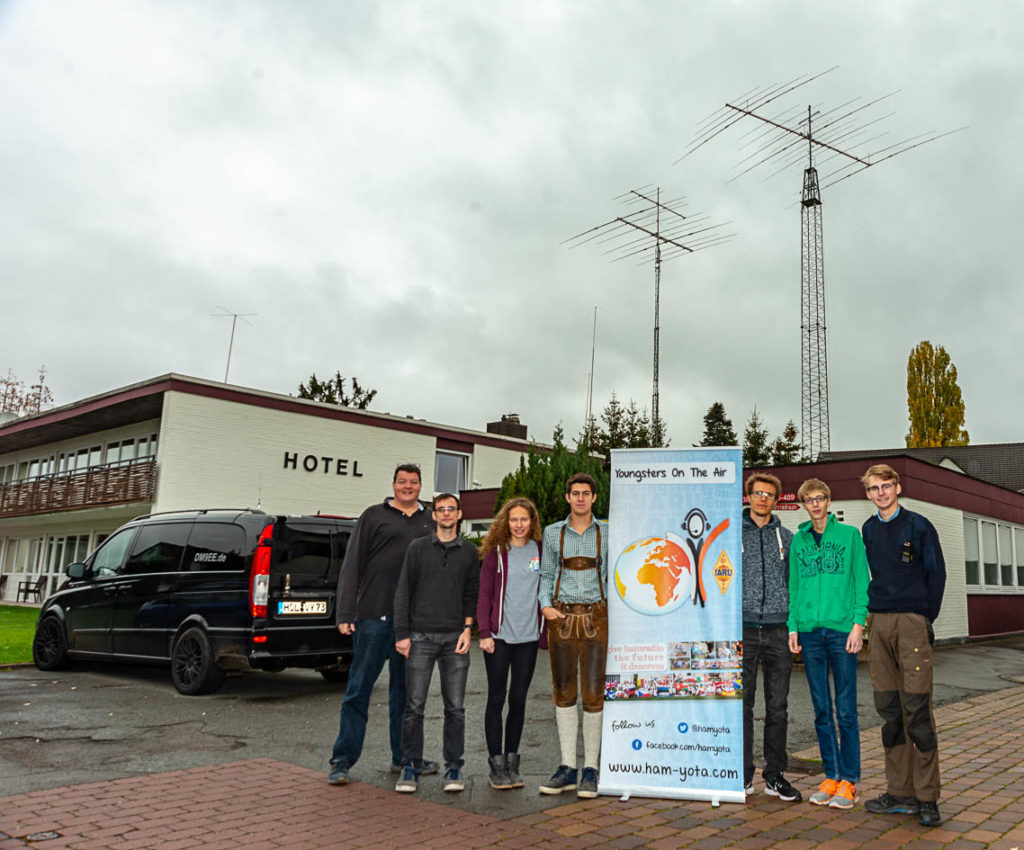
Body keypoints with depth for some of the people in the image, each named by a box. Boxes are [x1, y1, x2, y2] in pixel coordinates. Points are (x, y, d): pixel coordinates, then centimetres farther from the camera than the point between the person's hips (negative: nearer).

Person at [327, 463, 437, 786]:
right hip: (374, 614, -3)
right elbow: (352, 565, 0)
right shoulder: (374, 516, 4)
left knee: (406, 690, 13)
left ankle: (404, 757, 24)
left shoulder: (432, 521, 14)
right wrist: (345, 613, -8)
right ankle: (342, 760, 10)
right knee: (359, 688, 1)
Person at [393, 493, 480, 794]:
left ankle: (453, 768, 15)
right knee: (414, 706, -1)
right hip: (421, 636, -1)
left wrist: (467, 628, -1)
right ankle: (411, 767, 11)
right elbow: (403, 591, 5)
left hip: (455, 638, 1)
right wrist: (402, 633, -1)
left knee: (455, 707, 3)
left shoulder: (469, 551, 10)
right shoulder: (418, 548, 6)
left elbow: (472, 593, 12)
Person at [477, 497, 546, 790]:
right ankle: (496, 764, 12)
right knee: (496, 698, 3)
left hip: (528, 636, 2)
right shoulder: (496, 553, 0)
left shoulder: (541, 552, 6)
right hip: (499, 636, -2)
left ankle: (512, 762, 20)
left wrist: (548, 630, 4)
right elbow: (484, 594, -1)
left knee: (519, 699, 8)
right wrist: (484, 632, -8)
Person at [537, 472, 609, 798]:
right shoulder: (552, 533, 10)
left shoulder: (606, 533, 7)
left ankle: (590, 769, 7)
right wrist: (545, 605, -3)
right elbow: (546, 575, 13)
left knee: (593, 694, -3)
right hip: (561, 616, 2)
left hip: (595, 616, -1)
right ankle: (567, 767, 13)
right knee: (563, 693, 4)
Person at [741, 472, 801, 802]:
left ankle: (774, 775, 19)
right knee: (742, 704, 3)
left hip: (778, 631, 2)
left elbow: (795, 582, 13)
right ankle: (743, 775, 14)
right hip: (743, 629, -2)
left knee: (778, 707, 7)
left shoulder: (786, 537, 10)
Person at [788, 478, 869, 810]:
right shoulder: (798, 541, 12)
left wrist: (858, 623, -9)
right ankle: (831, 776, 19)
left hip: (842, 629, -3)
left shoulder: (850, 535, 3)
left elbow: (862, 582, 0)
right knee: (822, 710, 9)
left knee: (846, 710, 0)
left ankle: (849, 781, 10)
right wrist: (793, 626, 5)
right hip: (810, 630, 3)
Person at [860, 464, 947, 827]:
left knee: (917, 709, -6)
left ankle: (927, 798, 3)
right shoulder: (867, 531, 13)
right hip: (879, 623, 5)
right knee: (889, 709, 7)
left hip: (912, 621, -4)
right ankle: (900, 793, 15)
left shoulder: (918, 525, 0)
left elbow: (936, 573, 0)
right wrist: (869, 614, 9)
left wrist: (926, 619, -4)